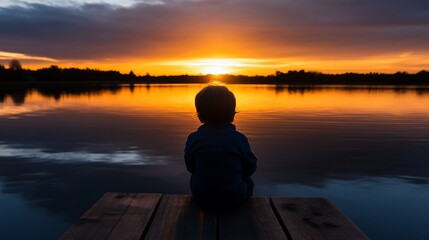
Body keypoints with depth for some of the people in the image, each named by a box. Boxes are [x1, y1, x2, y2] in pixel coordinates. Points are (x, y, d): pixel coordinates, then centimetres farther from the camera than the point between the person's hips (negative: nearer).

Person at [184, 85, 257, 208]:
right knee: (248, 182, 30)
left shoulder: (193, 138, -8)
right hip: (235, 197, -1)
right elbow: (250, 167, -2)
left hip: (201, 197, 1)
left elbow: (190, 167, 3)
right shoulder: (239, 138, -9)